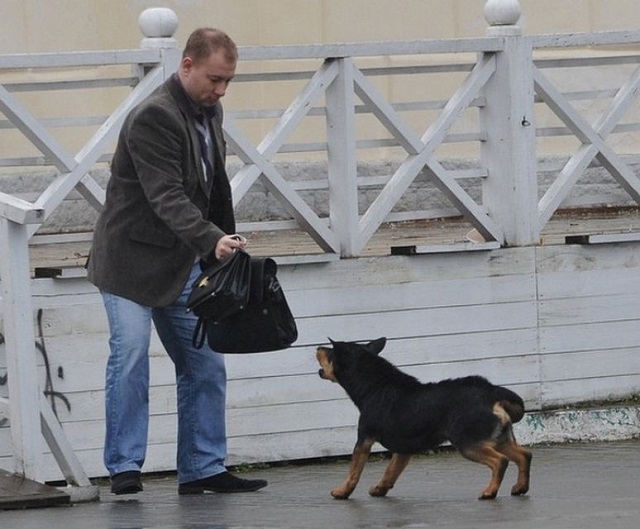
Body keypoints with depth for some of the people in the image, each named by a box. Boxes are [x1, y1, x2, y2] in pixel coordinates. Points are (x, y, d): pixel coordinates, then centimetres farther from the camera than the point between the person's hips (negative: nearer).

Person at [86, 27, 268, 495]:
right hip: (132, 260, -8)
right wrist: (212, 240, -40)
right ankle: (125, 467, -5)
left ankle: (203, 469, 9)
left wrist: (225, 245, 17)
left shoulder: (209, 111, 8)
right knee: (130, 357, -12)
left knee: (205, 365, 5)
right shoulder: (153, 117, -21)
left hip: (183, 264, 8)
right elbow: (166, 197, -29)